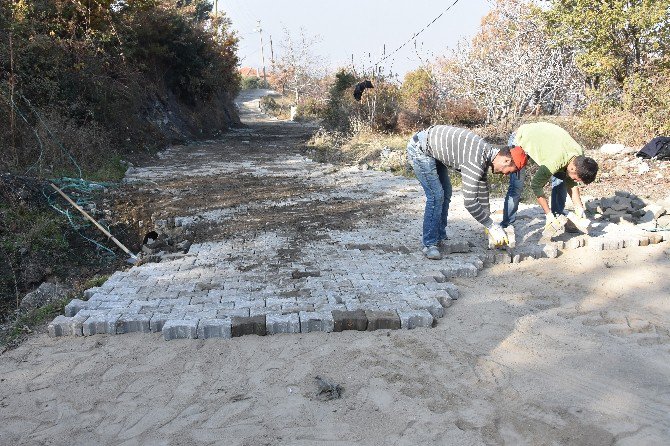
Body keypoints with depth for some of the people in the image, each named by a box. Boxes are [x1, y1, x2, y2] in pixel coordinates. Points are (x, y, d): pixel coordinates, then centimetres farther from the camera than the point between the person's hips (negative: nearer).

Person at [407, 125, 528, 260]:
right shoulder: (475, 162, -30)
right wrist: (492, 227, -19)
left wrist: (487, 220, 17)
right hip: (419, 149, -10)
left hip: (432, 151, 10)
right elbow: (470, 202, -29)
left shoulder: (487, 151, 1)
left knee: (445, 193, 12)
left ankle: (440, 237, 21)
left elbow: (482, 189, 13)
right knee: (436, 196, -13)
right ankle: (429, 244, -4)